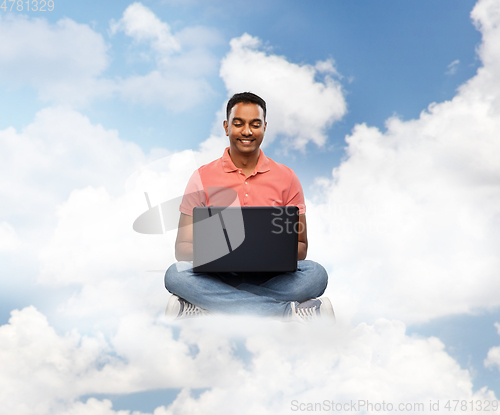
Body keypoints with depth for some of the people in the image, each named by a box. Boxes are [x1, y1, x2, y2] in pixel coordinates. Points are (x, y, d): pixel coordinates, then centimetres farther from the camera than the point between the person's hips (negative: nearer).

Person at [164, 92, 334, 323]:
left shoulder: (286, 178, 7)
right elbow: (183, 247, 0)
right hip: (218, 276, 0)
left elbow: (300, 247, 7)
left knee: (316, 274, -28)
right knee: (176, 275, -32)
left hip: (269, 277, 0)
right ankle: (290, 312, -32)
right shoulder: (203, 178, 4)